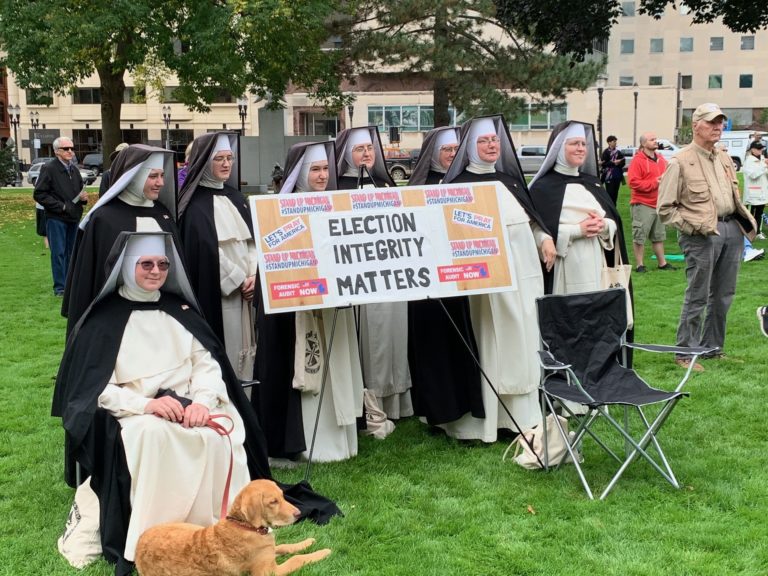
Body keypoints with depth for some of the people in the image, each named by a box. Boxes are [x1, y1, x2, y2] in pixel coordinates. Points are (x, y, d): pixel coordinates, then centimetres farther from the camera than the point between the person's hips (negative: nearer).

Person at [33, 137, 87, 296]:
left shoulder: (74, 170, 15)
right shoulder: (49, 169, -7)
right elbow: (39, 194, -11)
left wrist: (83, 198, 2)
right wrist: (61, 206, -15)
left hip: (74, 217, 6)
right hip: (56, 218, -6)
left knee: (72, 252, 9)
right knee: (58, 252, -4)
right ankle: (60, 287, 1)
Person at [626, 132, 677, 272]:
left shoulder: (661, 160, 13)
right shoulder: (637, 161, -10)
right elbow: (634, 182, -17)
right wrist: (654, 182, -19)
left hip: (658, 204, 8)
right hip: (642, 205, -8)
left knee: (659, 236, 15)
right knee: (639, 237, -3)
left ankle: (662, 263, 23)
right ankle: (639, 265, 4)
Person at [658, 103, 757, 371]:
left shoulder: (725, 160, 17)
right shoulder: (681, 162, -6)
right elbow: (665, 208, -6)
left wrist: (745, 221, 11)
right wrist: (692, 225, -13)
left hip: (732, 229, 7)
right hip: (703, 235, -7)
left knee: (724, 295, 12)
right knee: (697, 296, -3)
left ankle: (712, 348, 24)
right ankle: (685, 353, 7)